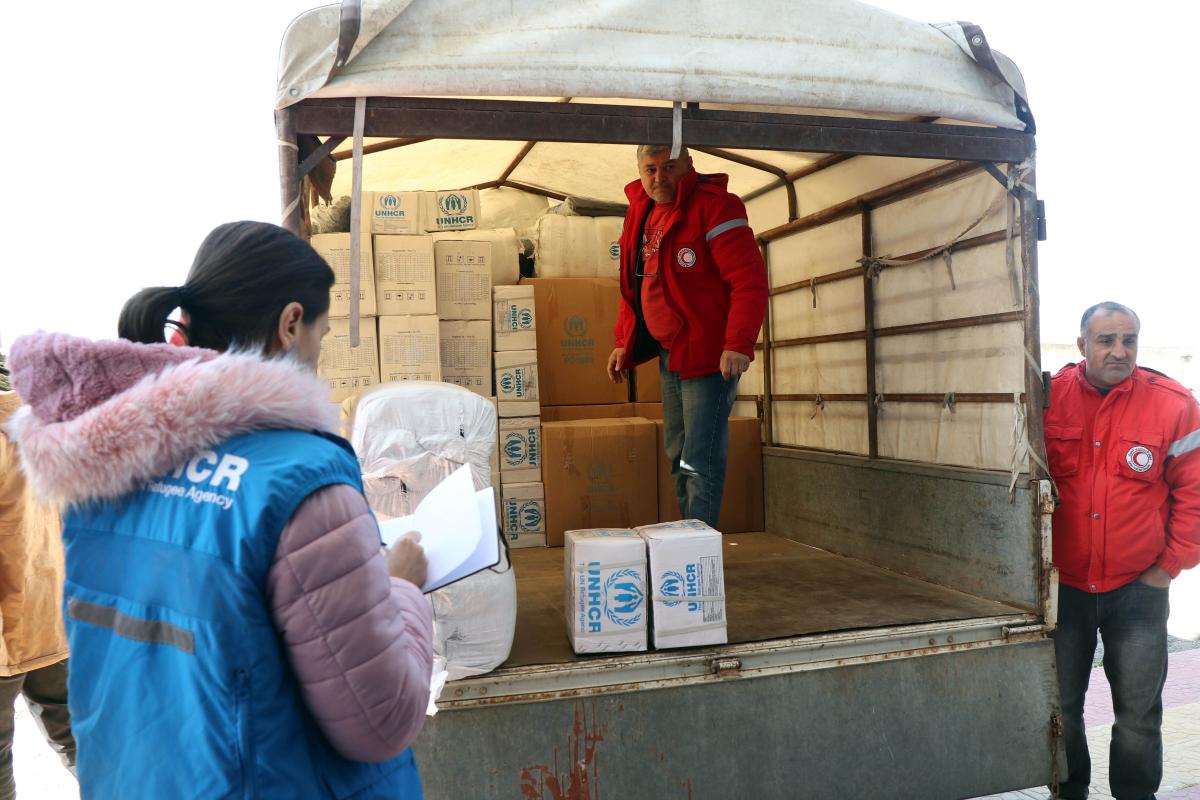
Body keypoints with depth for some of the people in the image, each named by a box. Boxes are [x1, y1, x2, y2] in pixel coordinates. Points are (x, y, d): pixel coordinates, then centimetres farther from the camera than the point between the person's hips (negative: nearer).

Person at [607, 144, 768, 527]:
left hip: (709, 355, -9)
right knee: (679, 457, 16)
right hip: (670, 355, 9)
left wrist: (738, 345, -28)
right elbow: (634, 286, 21)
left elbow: (750, 280, -20)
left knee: (701, 463, -8)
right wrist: (623, 341, 14)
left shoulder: (714, 207, -14)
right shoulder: (639, 212, 11)